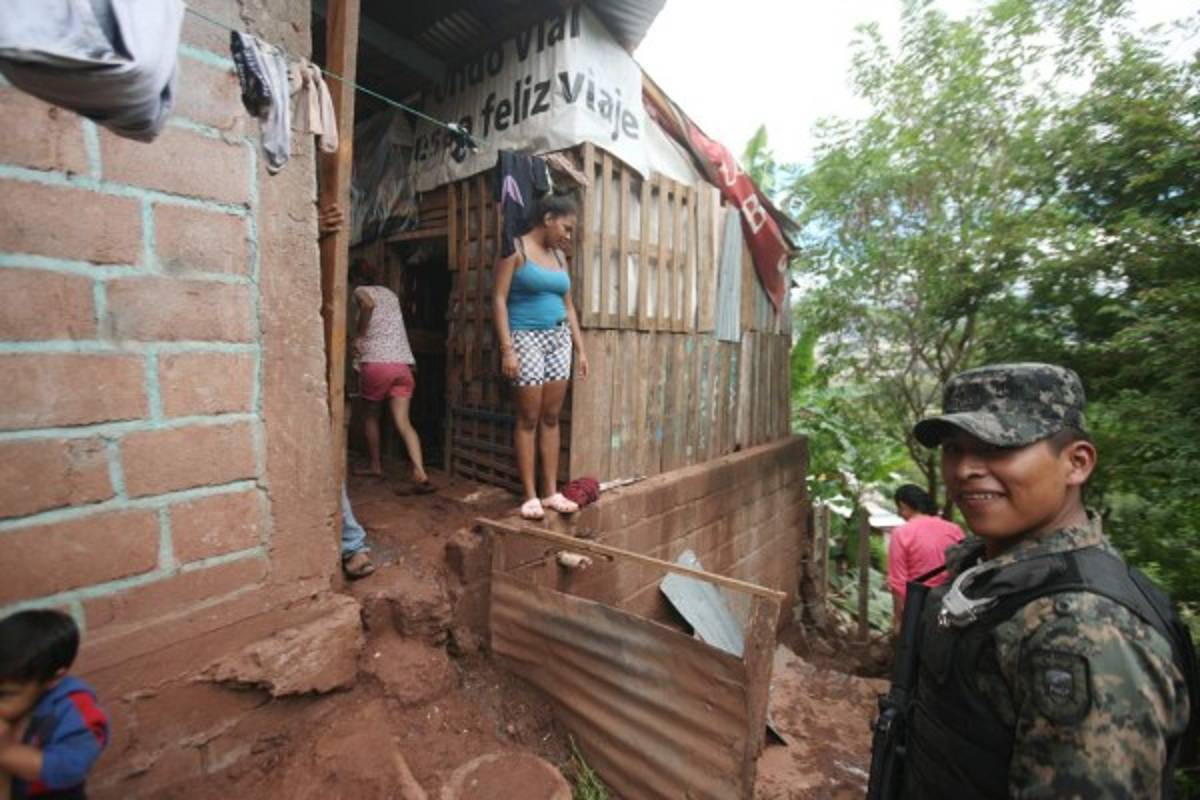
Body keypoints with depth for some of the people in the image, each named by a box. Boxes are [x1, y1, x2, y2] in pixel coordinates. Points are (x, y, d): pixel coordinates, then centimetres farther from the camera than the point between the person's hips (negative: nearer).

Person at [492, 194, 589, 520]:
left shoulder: (558, 256, 15)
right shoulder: (516, 249, -3)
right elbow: (499, 299, -10)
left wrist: (580, 349, 12)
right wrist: (507, 348, -18)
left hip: (559, 338, 6)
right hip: (527, 337, -6)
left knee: (551, 417, 5)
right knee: (529, 418, -4)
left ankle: (551, 491, 11)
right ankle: (530, 495, 4)